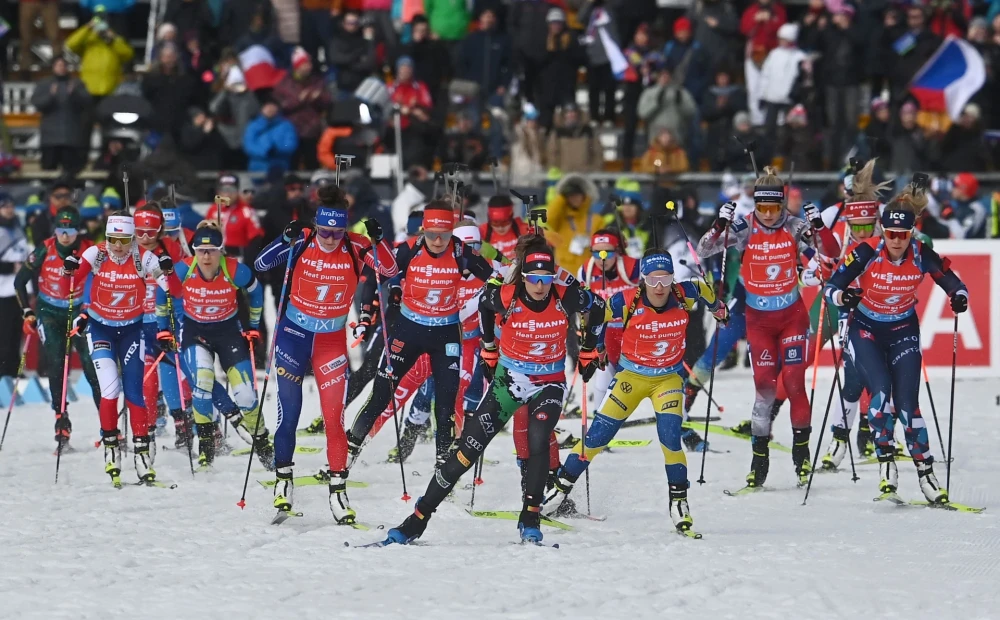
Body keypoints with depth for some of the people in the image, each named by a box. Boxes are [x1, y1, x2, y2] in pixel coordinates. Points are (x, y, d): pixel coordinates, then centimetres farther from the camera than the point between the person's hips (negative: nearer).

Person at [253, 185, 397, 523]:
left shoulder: (354, 248, -11)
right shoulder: (302, 242, -13)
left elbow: (389, 270, -10)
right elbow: (261, 264, -16)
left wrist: (377, 241, -26)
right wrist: (287, 240, -31)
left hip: (332, 339, 0)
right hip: (294, 333, 0)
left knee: (334, 416, -2)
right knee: (289, 412, -1)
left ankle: (338, 491, 5)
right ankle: (283, 479, 15)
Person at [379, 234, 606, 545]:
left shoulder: (565, 296, -19)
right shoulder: (505, 296, -21)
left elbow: (597, 306, 2)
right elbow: (484, 304, 4)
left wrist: (588, 352, 10)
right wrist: (489, 349, 13)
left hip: (549, 383, 0)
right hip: (509, 379, 0)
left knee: (538, 443, -26)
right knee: (469, 449, -5)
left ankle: (530, 521, -16)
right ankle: (418, 519, 0)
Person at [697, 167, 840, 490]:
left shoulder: (793, 228, -8)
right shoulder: (745, 229, -9)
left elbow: (832, 253, -11)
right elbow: (703, 251, -13)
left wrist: (819, 226, -27)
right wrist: (720, 226, -30)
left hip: (792, 315, 0)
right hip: (758, 318, 0)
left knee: (794, 381, -8)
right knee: (764, 385, -5)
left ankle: (801, 448, 7)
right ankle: (760, 456, 4)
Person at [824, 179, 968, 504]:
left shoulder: (922, 255, -17)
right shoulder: (866, 253, -22)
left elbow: (953, 283, -6)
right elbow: (830, 287, -17)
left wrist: (959, 297, -29)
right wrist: (843, 296, -40)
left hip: (904, 331, 1)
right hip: (865, 329, -1)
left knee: (907, 402, -5)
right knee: (880, 391, -21)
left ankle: (925, 473, 3)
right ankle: (886, 464, -15)